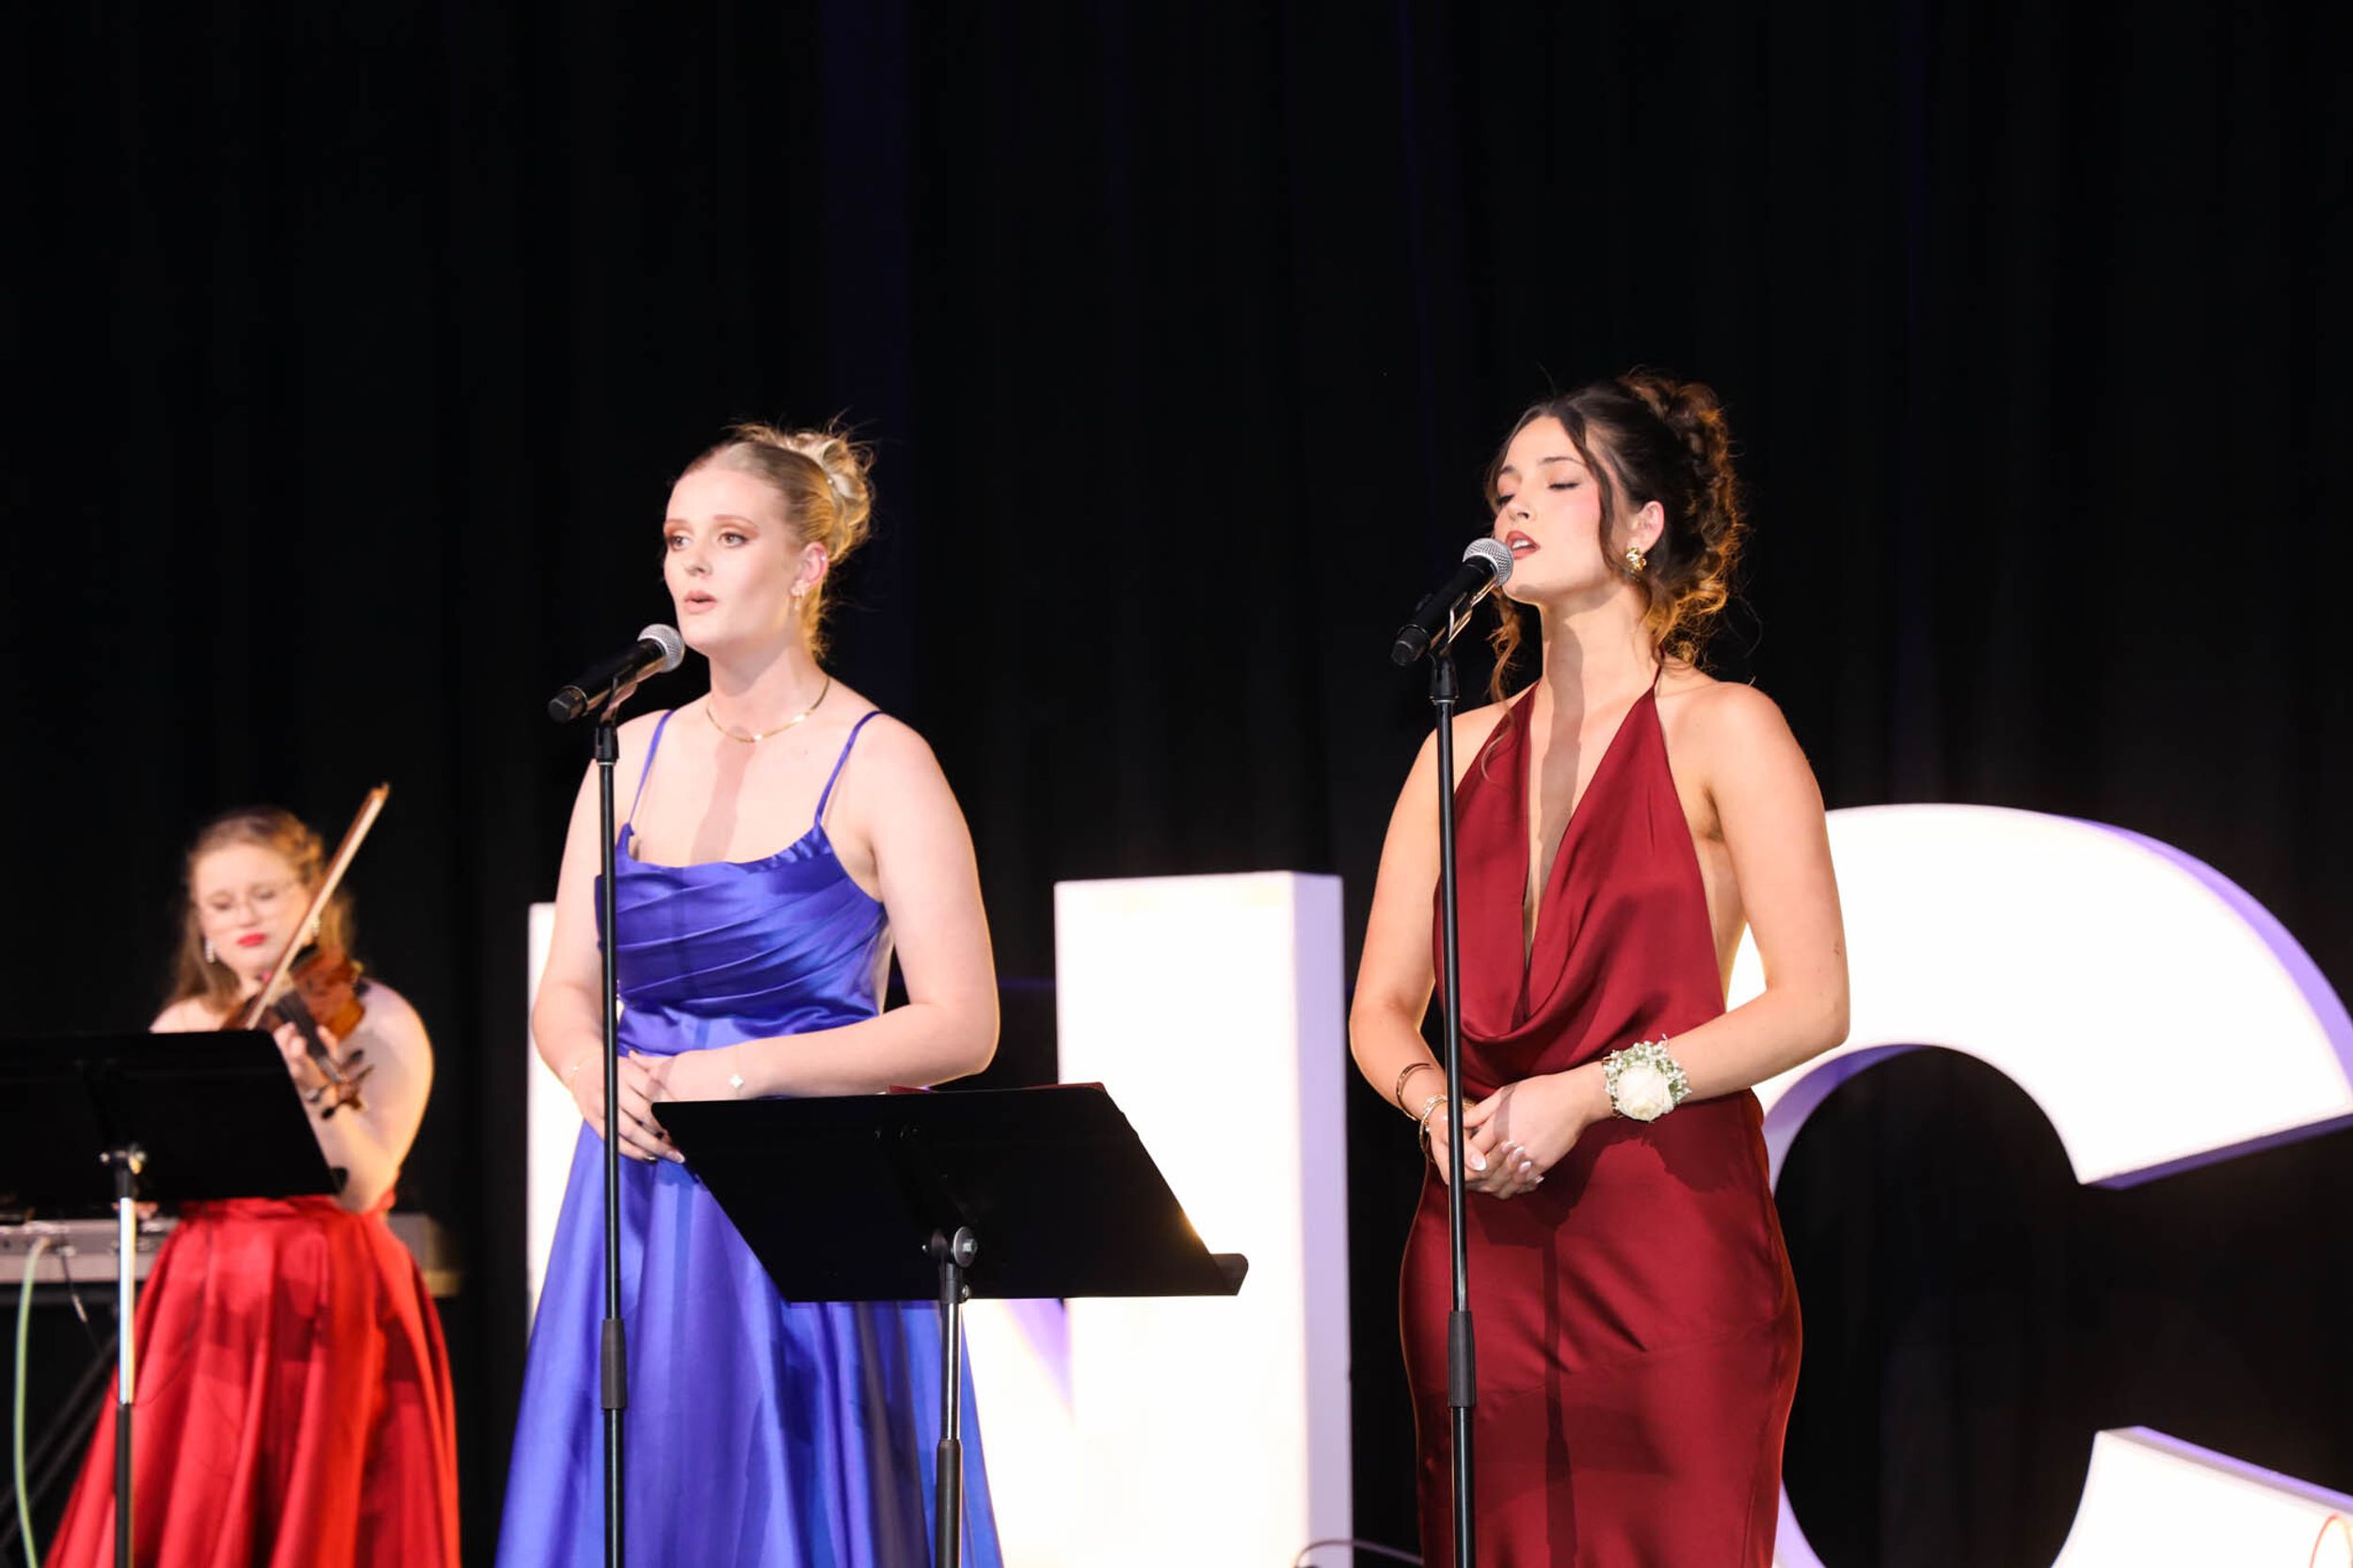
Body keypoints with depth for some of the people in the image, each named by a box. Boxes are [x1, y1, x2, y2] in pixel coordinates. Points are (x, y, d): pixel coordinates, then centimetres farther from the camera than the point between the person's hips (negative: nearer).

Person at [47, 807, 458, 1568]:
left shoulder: (378, 1022, -1)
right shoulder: (184, 1028, 11)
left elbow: (362, 1187, -15)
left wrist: (317, 1091, -32)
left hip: (331, 1312, -3)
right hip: (208, 1307, 4)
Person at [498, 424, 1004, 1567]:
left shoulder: (877, 765, -4)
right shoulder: (632, 756, 11)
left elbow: (962, 1027, -10)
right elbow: (565, 989, 14)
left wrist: (743, 1068, -18)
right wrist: (589, 1068, -9)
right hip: (645, 1205, 5)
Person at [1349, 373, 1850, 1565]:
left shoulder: (1721, 732, 0)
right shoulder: (1466, 750, 15)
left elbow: (1811, 1005, -8)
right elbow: (1382, 1006, 15)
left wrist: (1588, 1092, -15)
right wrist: (1431, 1096, -8)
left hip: (1670, 1232, -5)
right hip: (1483, 1234, 5)